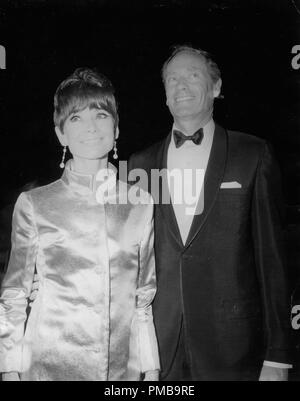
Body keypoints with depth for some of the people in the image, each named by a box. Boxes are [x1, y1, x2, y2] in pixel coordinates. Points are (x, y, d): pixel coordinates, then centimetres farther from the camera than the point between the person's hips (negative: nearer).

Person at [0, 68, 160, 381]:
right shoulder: (33, 205, -6)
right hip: (50, 365, -1)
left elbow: (145, 296, 5)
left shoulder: (141, 204, -1)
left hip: (123, 366, 2)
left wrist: (151, 370, 5)